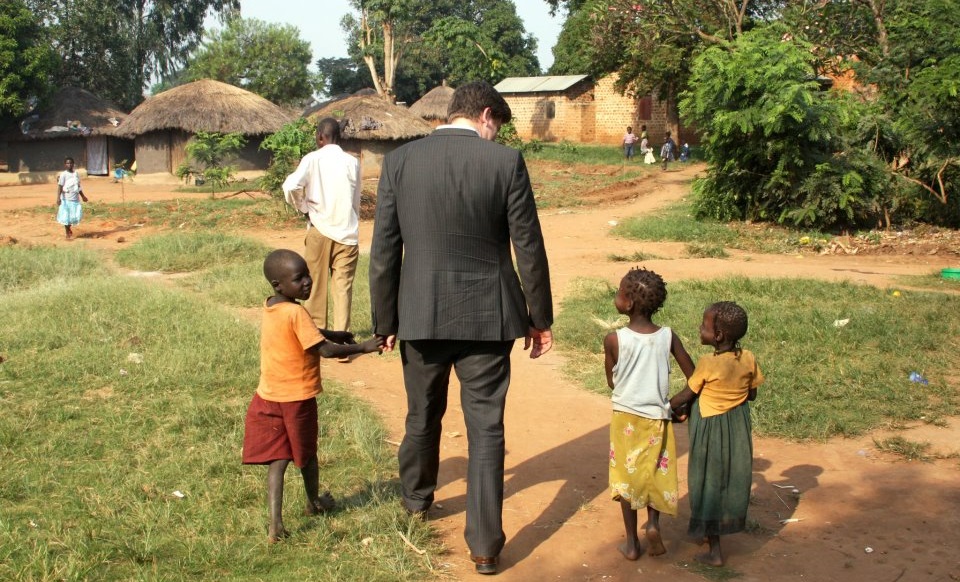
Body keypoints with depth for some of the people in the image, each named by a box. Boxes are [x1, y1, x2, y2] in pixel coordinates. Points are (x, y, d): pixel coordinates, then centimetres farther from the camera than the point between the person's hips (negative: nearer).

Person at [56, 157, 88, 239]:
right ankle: (67, 234, 13)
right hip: (66, 199, -5)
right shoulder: (63, 174, -7)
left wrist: (83, 196, 27)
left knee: (76, 215, 1)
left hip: (75, 198, 5)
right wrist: (58, 197, -24)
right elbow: (60, 186, -14)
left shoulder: (76, 174, 9)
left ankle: (69, 227, 31)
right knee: (66, 216, 1)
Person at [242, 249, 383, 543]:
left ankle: (275, 522, -3)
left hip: (268, 397, 6)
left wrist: (334, 334, 16)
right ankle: (314, 503, 39)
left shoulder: (270, 308, 3)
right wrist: (363, 347, -18)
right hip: (297, 397, -6)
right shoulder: (295, 312, -23)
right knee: (306, 454, 17)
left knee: (277, 459, 6)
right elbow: (325, 349, -24)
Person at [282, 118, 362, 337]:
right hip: (347, 232, 1)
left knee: (316, 284, 11)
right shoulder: (352, 162, 4)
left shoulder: (312, 159, -3)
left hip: (319, 230, -1)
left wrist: (303, 207, 1)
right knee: (343, 286, 0)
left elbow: (290, 186, -15)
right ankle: (341, 334, -7)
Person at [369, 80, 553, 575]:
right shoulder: (506, 162, -8)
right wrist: (540, 317, 6)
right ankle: (485, 544, 10)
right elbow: (529, 248, -4)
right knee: (486, 428, 6)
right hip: (487, 317, -2)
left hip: (421, 316, 2)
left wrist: (385, 320, 7)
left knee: (422, 416, 22)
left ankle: (416, 499, 45)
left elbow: (383, 251, -2)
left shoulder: (399, 161, -3)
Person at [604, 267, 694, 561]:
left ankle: (632, 544, 17)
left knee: (627, 476, 12)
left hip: (625, 418, -1)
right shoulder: (668, 336, -10)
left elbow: (612, 381, -2)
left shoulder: (614, 340, -15)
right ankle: (653, 524, 0)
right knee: (656, 474, 20)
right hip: (657, 418, 1)